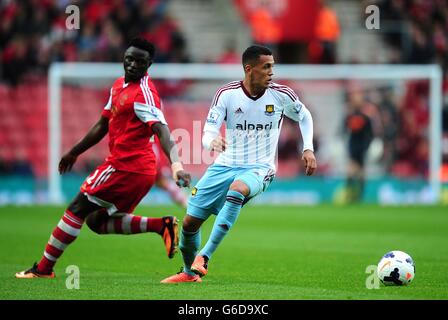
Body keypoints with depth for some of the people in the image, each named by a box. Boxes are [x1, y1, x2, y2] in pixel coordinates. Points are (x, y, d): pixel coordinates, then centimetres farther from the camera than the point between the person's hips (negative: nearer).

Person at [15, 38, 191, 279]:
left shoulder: (144, 93, -16)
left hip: (125, 166, -10)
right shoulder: (119, 85, 14)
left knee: (77, 208, -2)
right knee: (97, 221, 14)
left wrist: (176, 165, -42)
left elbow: (162, 131, -28)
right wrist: (75, 152, 33)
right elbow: (103, 125, 26)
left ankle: (44, 269, 4)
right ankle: (161, 225, 2)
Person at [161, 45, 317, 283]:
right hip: (225, 165, 2)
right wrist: (212, 141, -35)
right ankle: (189, 272, 30)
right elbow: (208, 134, -11)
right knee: (190, 221, 1)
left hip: (259, 168, -2)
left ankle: (204, 257, -34)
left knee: (237, 189, -38)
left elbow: (304, 117, 14)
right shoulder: (226, 94, -7)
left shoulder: (281, 95, -6)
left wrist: (308, 149, 2)